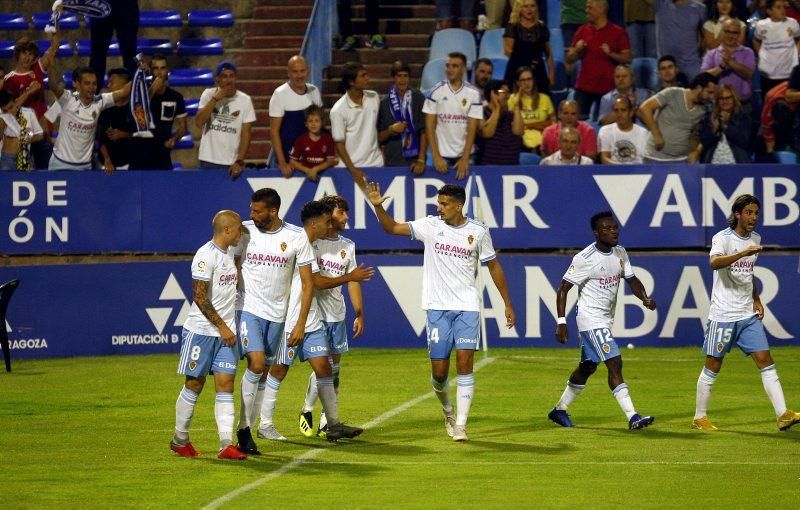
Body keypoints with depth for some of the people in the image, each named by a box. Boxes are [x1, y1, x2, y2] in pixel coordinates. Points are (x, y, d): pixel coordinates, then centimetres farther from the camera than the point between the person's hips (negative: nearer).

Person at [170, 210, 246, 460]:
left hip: (225, 331, 7)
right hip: (201, 329, -7)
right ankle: (180, 439, 17)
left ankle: (226, 444, -8)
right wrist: (222, 328, -15)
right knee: (195, 383, 2)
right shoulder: (206, 256, -15)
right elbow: (200, 298, -18)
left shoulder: (230, 253, 12)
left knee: (225, 383, -2)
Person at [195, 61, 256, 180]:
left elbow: (246, 134, -2)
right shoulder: (208, 94, -2)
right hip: (208, 161, 0)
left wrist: (239, 161, -10)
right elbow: (198, 123, -14)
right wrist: (215, 99, -19)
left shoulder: (245, 100, -2)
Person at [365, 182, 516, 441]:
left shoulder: (478, 232, 1)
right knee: (439, 370, 0)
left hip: (467, 307, -1)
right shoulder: (430, 226, 2)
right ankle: (447, 410, 30)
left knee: (464, 364, -12)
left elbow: (494, 266, 11)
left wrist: (508, 304, 11)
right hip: (437, 307, 1)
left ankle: (460, 425, -9)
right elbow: (392, 227, 0)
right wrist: (378, 206, -17)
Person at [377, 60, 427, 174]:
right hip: (392, 164, 1)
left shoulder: (418, 98, 2)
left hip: (414, 162, -1)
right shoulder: (384, 103, 5)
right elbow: (379, 137, 8)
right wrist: (391, 130, -12)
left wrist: (421, 160, -11)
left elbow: (424, 131, -3)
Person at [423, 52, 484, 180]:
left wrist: (465, 159, -13)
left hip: (464, 155, 0)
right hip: (442, 155, 0)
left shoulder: (473, 93, -3)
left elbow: (472, 128, -5)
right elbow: (430, 126, -2)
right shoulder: (436, 91, -2)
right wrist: (436, 157, -10)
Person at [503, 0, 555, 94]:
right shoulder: (512, 27, 2)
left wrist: (552, 74, 9)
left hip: (538, 72, 2)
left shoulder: (542, 28, 10)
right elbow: (507, 51, -5)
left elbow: (548, 54, 13)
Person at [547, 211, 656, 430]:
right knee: (615, 363, -16)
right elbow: (563, 289, -14)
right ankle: (632, 417, -20)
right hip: (591, 319, -8)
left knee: (587, 367, 18)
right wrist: (561, 322, -20)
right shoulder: (585, 258, -17)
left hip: (607, 319, 8)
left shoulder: (620, 253, 5)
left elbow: (631, 280, 12)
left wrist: (645, 298, -9)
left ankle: (560, 410, 33)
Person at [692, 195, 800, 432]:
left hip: (748, 315, 6)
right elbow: (715, 262, -33)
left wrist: (756, 300, 13)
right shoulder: (723, 238, -11)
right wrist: (744, 253, -44)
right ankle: (699, 417, 14)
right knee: (713, 366, 2)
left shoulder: (755, 239, 11)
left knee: (765, 361, -4)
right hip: (723, 314, -6)